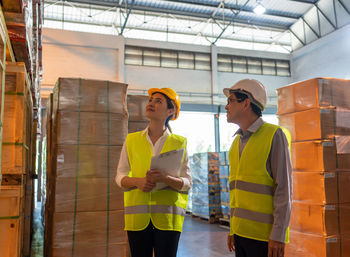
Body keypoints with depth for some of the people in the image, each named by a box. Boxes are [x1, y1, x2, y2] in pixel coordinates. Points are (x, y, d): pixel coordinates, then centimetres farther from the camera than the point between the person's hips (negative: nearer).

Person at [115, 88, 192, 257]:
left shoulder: (179, 143, 4)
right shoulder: (132, 140, 9)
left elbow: (187, 183, 1)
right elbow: (120, 177, 8)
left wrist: (165, 179, -18)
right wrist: (137, 181, -13)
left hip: (167, 216, -1)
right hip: (137, 216, 1)